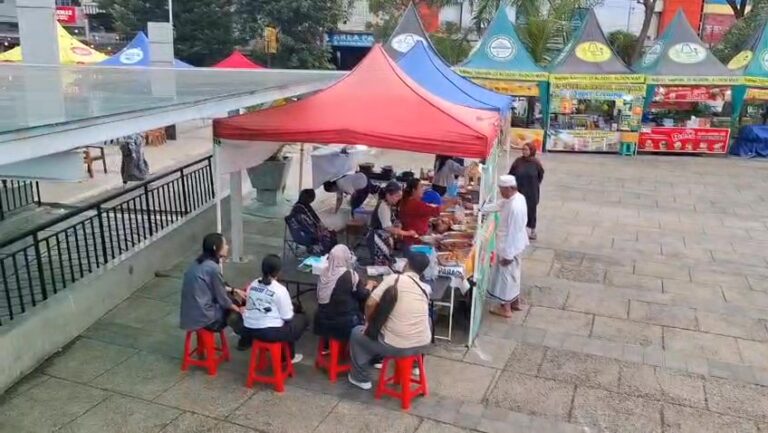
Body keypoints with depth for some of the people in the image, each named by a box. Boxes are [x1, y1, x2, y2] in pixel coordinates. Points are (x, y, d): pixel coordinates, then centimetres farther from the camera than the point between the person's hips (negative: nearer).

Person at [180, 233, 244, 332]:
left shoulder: (199, 262, 5)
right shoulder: (213, 268, -22)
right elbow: (223, 300, -14)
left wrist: (233, 290, 19)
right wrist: (239, 310, 3)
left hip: (191, 313, 9)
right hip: (203, 317, -9)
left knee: (233, 300, 23)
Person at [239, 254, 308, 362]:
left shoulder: (253, 284, 5)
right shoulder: (280, 290, -12)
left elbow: (249, 307, 12)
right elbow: (287, 317, -9)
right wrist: (292, 311, 14)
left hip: (249, 329, 7)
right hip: (270, 332, -7)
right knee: (301, 318, 16)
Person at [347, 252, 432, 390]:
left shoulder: (394, 279, -9)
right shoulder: (426, 288, 5)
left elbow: (370, 304, -12)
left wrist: (369, 323, 8)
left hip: (396, 347, -4)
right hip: (423, 345, 5)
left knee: (357, 333, 21)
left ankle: (361, 378, 30)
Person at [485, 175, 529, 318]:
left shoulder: (515, 207, -32)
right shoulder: (516, 198, -2)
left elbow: (512, 233, -28)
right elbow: (498, 205, 13)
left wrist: (507, 254, -22)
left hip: (510, 247, -9)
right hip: (514, 245, 10)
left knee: (505, 275, 7)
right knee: (512, 274, 23)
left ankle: (505, 308, 22)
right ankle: (515, 302, 40)